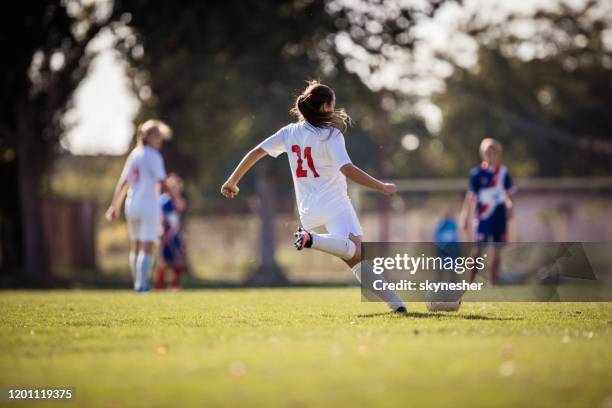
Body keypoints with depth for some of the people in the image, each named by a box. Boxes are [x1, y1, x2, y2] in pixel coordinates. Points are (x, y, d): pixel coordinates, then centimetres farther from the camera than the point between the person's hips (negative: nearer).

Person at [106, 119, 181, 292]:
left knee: (135, 245, 16)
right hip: (149, 205, -7)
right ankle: (141, 283, -12)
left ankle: (139, 282, 20)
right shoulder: (153, 156, -9)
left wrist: (115, 206, 15)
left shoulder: (133, 155, 11)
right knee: (147, 247, -5)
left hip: (132, 205, 7)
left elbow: (123, 183, 12)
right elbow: (162, 182, -15)